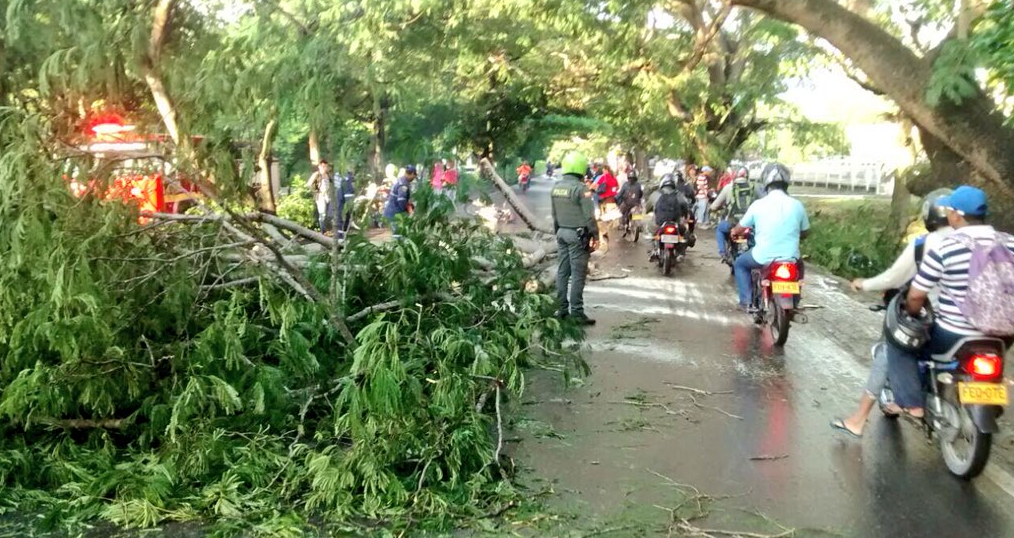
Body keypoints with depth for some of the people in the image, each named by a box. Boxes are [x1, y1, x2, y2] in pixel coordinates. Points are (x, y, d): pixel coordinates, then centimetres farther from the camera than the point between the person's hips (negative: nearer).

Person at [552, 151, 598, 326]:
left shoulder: (555, 187, 7)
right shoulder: (580, 188, -16)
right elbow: (589, 216, -16)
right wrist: (595, 235, -8)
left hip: (561, 233, 7)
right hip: (577, 235, -7)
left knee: (562, 271, 12)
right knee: (578, 274, -4)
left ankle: (562, 308, 16)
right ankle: (576, 312, -3)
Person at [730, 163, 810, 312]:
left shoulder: (758, 204, -9)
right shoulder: (797, 205, -4)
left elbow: (739, 229, 5)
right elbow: (804, 234, 10)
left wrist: (734, 232, 29)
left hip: (763, 258, -2)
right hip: (791, 258, 2)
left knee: (740, 263, 28)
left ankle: (747, 301, 18)